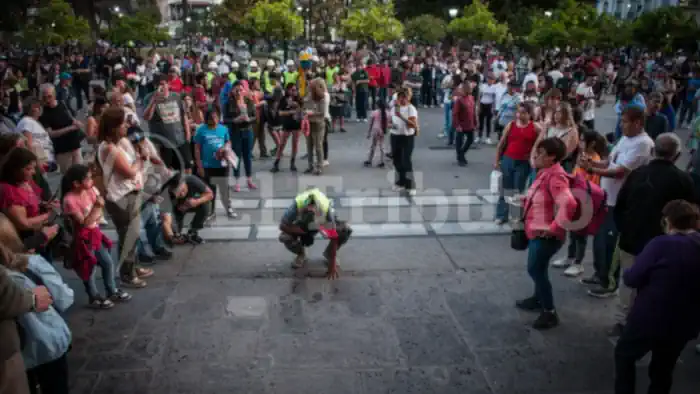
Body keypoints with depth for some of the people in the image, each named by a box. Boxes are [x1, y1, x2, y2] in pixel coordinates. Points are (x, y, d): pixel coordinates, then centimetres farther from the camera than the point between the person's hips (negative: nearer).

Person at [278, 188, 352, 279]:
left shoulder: (327, 208, -39)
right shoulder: (296, 206, -40)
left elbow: (334, 237, -31)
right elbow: (282, 226, -25)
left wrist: (332, 265, -28)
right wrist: (304, 232, -33)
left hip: (322, 223, 0)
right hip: (301, 226, 0)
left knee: (346, 230, -26)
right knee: (284, 237, -30)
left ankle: (328, 253, 3)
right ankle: (301, 254, 4)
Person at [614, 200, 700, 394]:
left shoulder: (661, 244, -16)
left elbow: (632, 278, -16)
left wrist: (626, 272, 4)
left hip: (650, 318, -5)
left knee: (624, 354, 19)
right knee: (663, 369, 21)